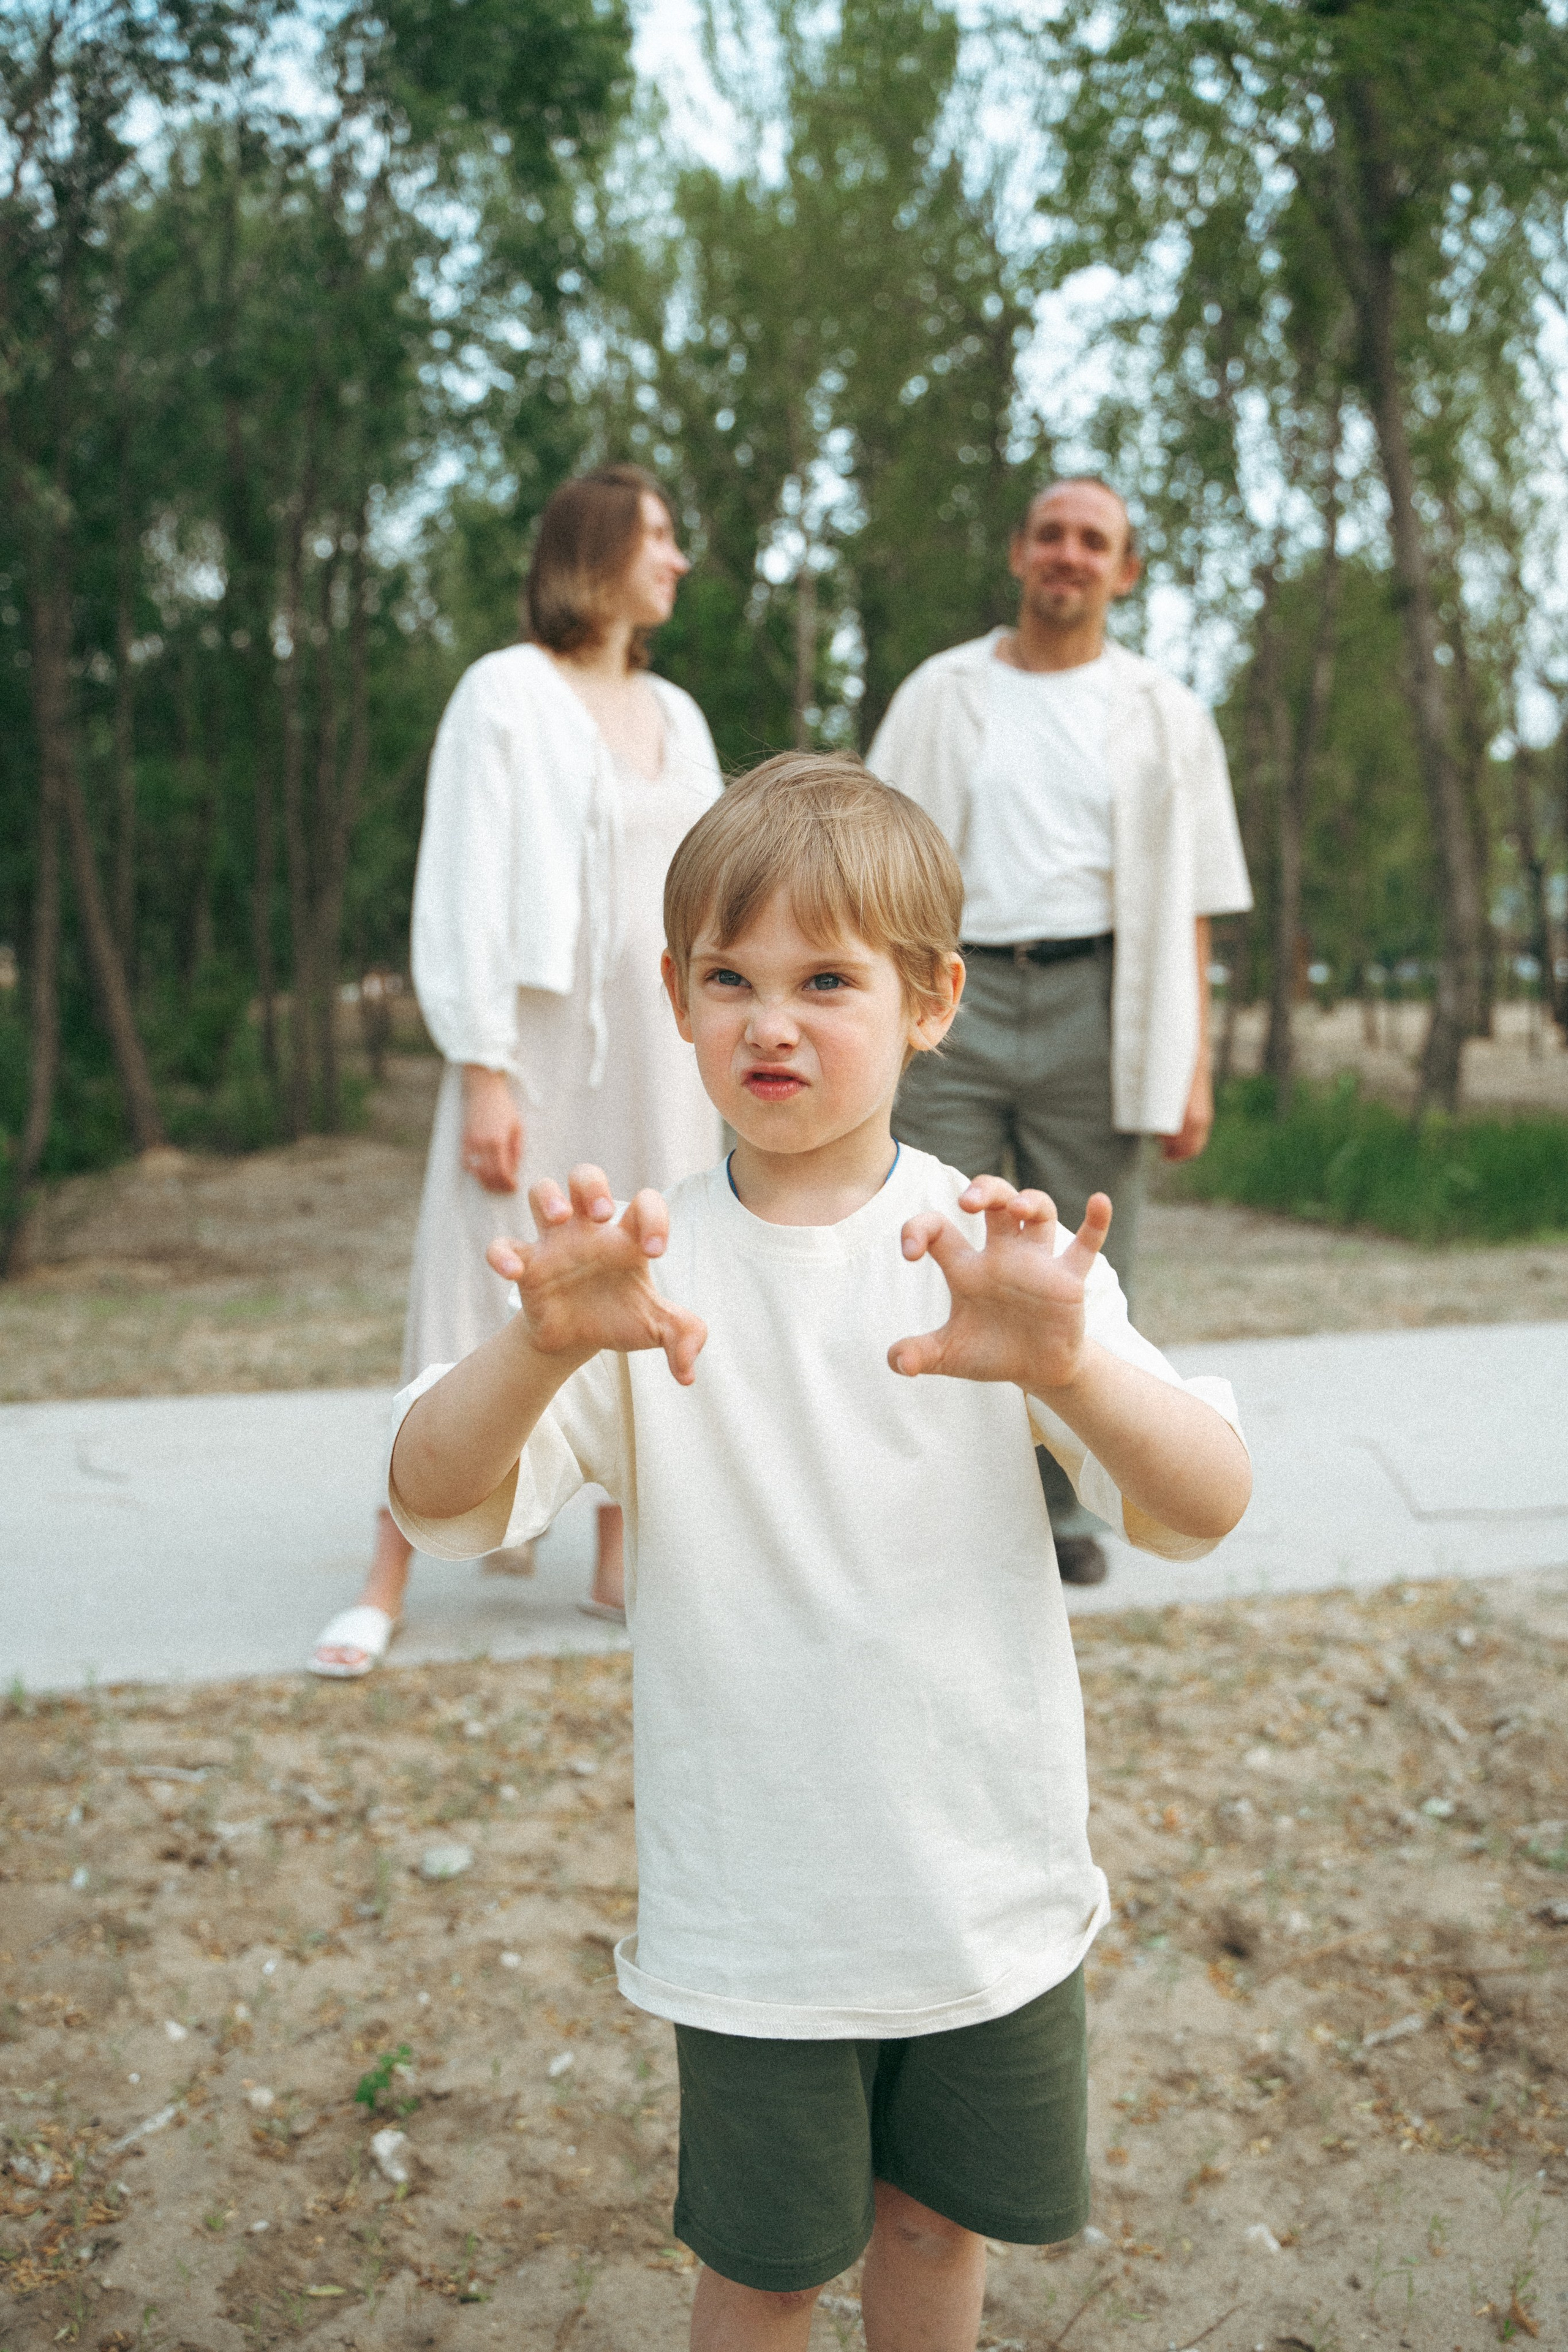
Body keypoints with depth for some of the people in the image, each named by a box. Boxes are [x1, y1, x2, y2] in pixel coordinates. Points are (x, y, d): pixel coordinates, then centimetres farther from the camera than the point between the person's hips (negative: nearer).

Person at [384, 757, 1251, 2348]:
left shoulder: (993, 1249, -9)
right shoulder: (646, 1268, -10)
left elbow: (1205, 1512, -18)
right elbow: (435, 1502, -20)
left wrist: (1065, 1364, -39)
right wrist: (544, 1349, -41)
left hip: (993, 1893, 1)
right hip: (755, 1916, -1)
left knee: (936, 2225, 22)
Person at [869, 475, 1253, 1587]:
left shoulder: (1166, 717, 11)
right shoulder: (941, 695, 12)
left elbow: (1190, 903, 7)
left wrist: (1194, 1067, 0)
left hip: (1092, 1005, 0)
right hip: (952, 995, 0)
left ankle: (1059, 1501, 18)